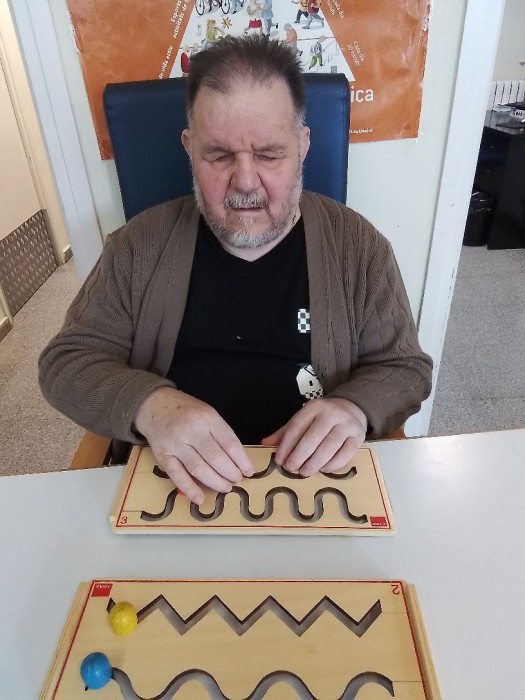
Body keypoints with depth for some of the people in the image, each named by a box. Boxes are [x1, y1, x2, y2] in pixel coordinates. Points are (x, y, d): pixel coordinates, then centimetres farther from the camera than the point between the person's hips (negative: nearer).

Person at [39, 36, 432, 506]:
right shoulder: (141, 244, -4)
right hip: (173, 483, 1)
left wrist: (355, 409, -22)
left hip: (313, 483, 1)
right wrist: (148, 405, -24)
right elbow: (66, 361, -3)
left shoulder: (357, 245, -4)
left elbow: (406, 368, 1)